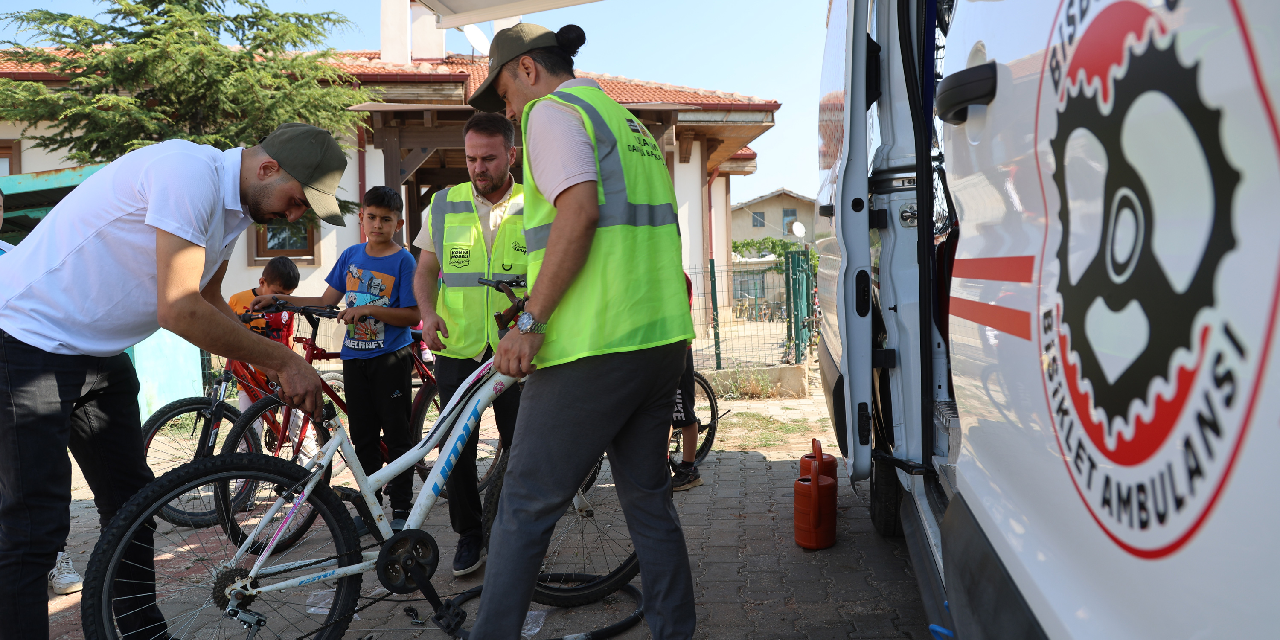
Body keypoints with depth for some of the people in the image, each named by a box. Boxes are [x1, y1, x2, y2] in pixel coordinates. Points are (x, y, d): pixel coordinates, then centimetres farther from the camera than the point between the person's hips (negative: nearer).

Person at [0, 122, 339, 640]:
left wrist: (276, 369, 6)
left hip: (98, 352, 10)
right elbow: (179, 310, -30)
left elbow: (208, 301, 16)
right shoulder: (189, 172, -26)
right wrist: (284, 360, -22)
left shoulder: (233, 207, 4)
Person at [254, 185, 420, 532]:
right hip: (355, 357, 5)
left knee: (397, 435, 0)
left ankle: (401, 508, 10)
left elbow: (412, 315, -12)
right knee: (363, 437, 9)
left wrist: (368, 309, -20)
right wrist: (280, 299, 5)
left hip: (391, 358, -5)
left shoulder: (403, 261, -6)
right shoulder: (352, 255, 10)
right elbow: (327, 301, 13)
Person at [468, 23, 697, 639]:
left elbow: (579, 210, -20)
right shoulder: (627, 120, 24)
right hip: (664, 338, 9)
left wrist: (531, 322, -19)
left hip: (593, 346, -9)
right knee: (648, 500, 15)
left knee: (526, 507, 0)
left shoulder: (552, 110, -3)